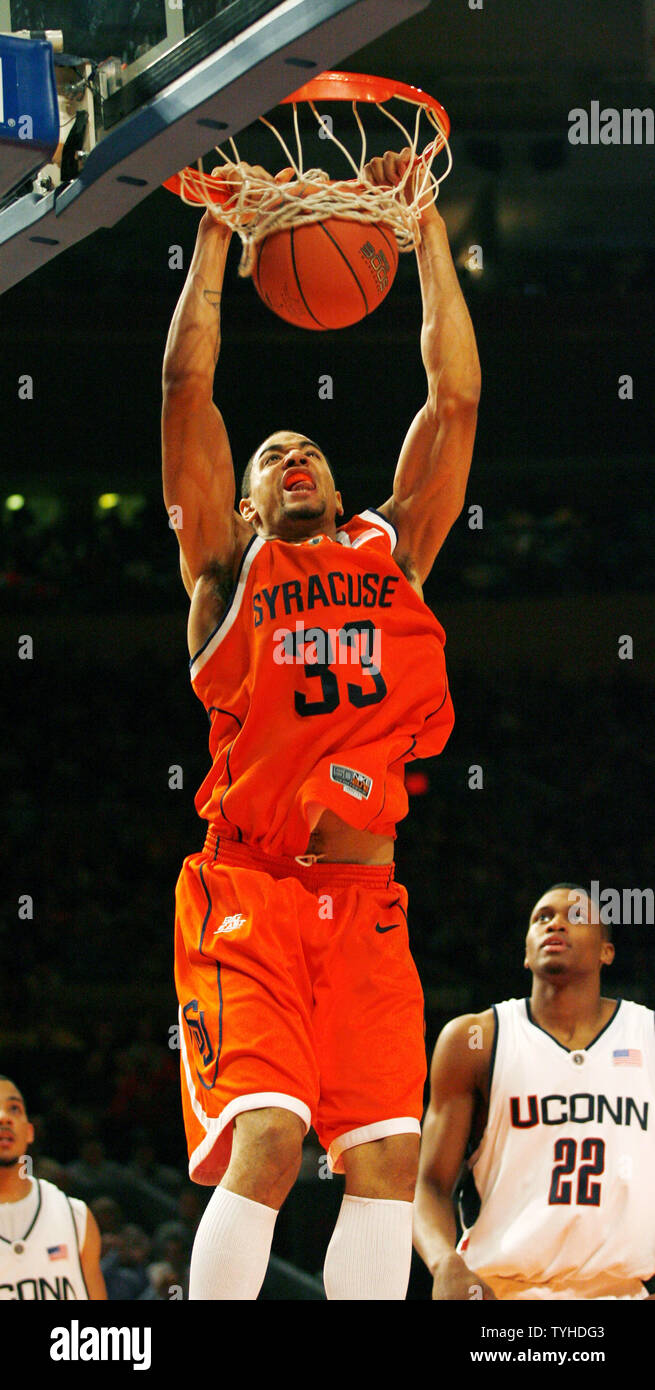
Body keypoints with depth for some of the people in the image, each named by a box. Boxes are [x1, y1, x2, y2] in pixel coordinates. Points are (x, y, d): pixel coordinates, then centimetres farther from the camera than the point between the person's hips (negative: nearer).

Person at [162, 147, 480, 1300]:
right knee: (265, 1139, -19)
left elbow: (456, 397, 16)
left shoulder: (392, 554, 20)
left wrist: (427, 230, 17)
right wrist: (217, 235, 10)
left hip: (364, 908, 3)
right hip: (247, 895, -3)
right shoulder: (228, 564, 13)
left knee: (386, 1155, -8)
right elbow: (188, 384, 7)